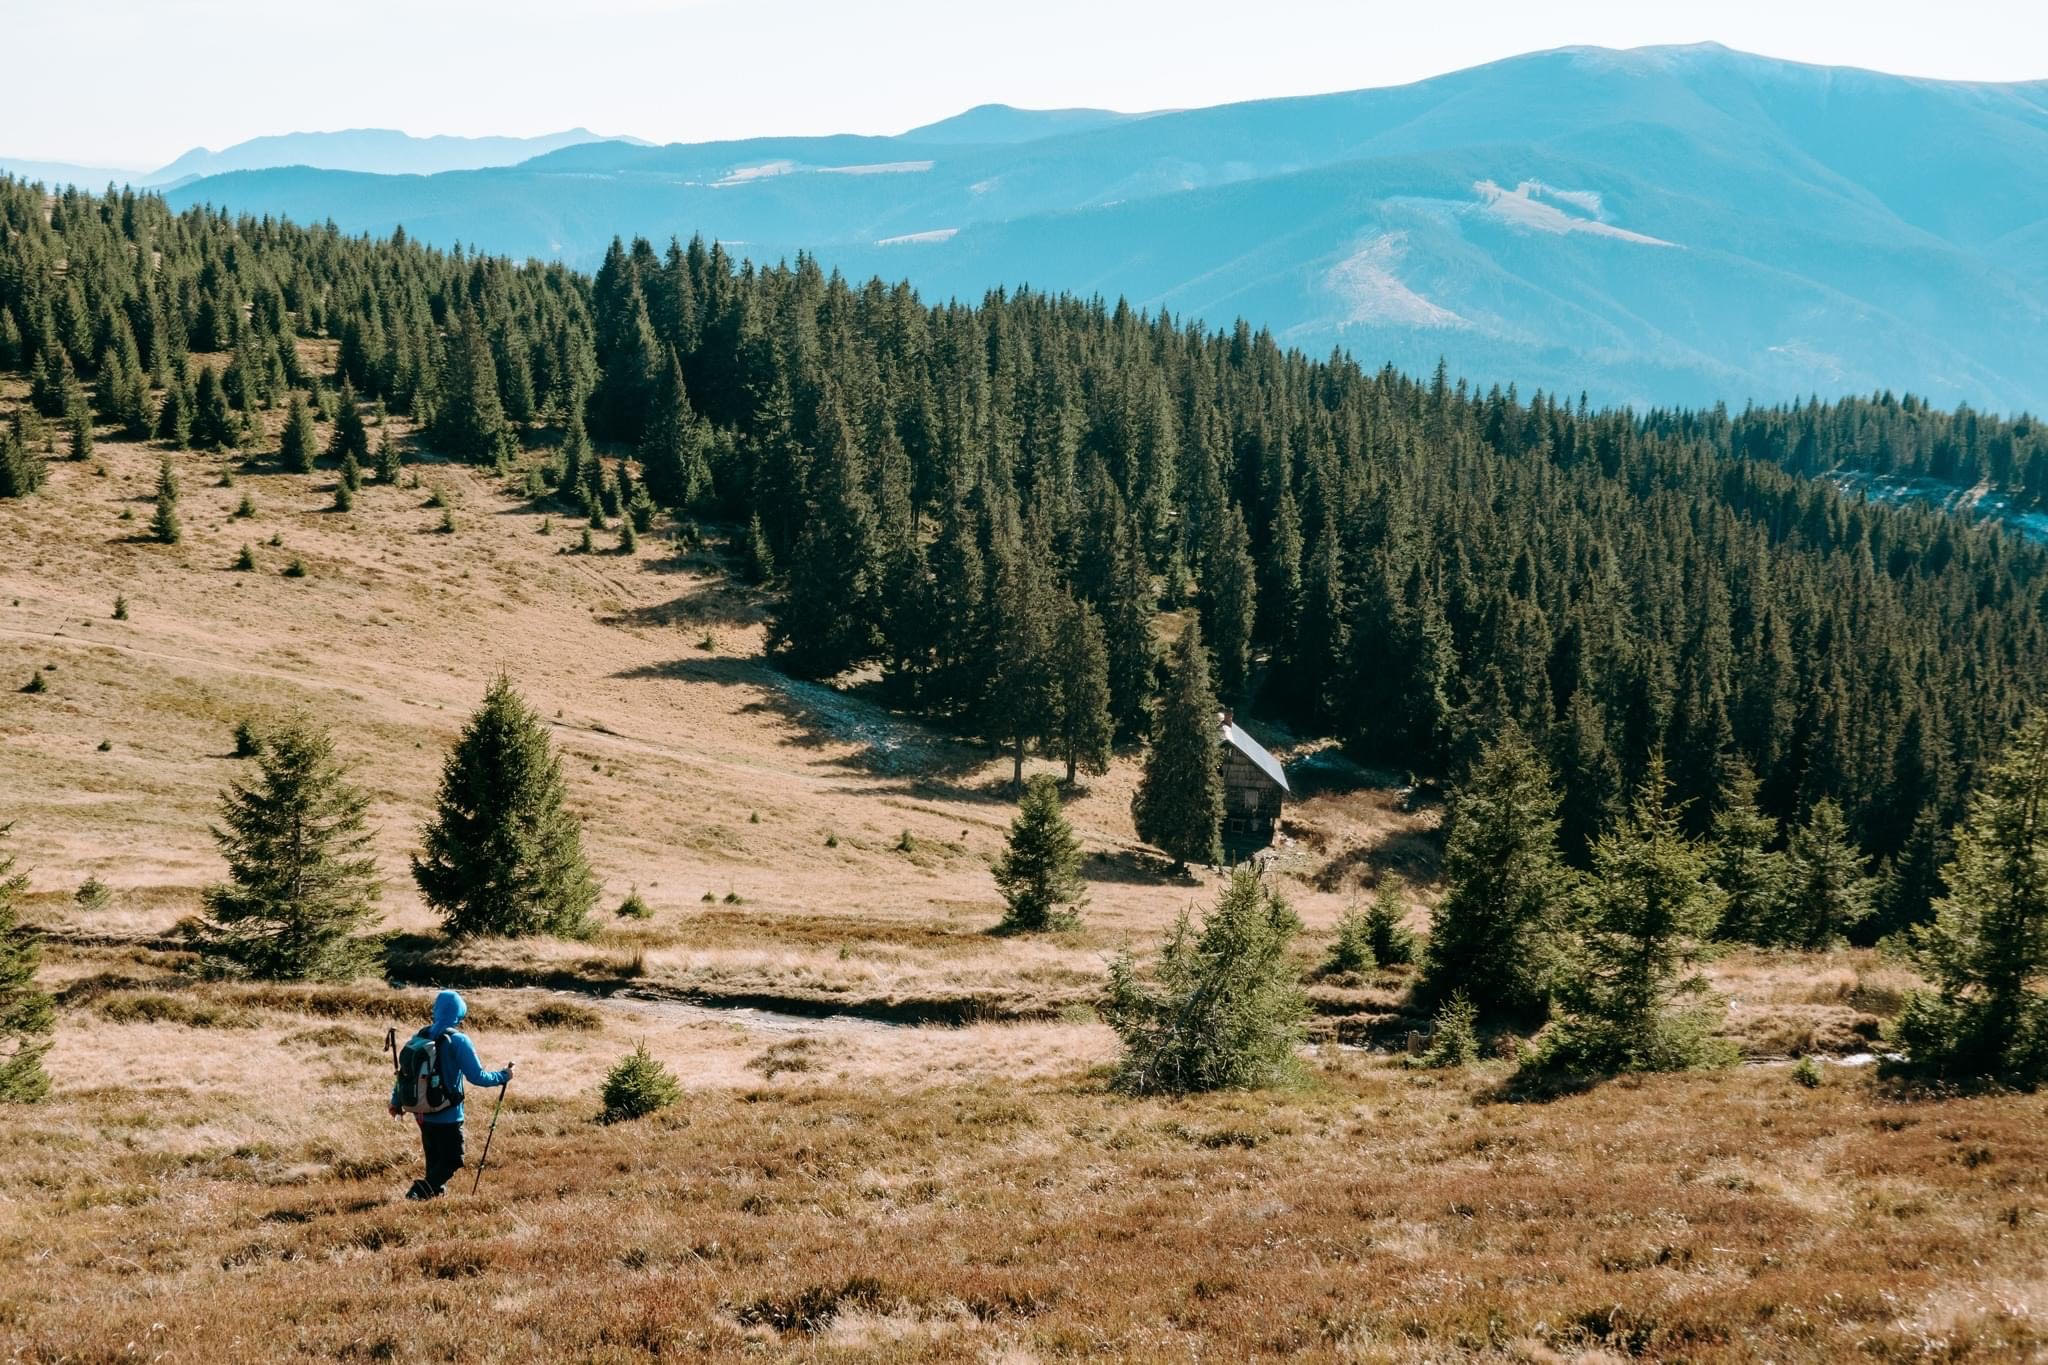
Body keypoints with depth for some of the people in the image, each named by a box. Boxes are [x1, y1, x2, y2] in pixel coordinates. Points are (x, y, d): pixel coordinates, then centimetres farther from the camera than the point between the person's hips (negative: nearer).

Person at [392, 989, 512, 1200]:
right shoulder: (458, 1041, -15)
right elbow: (476, 1076, -16)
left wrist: (397, 1103, 19)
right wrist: (503, 1076, 0)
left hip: (423, 1112, 7)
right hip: (447, 1115, -7)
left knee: (434, 1159, 21)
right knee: (452, 1161, -1)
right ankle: (421, 1189, -18)